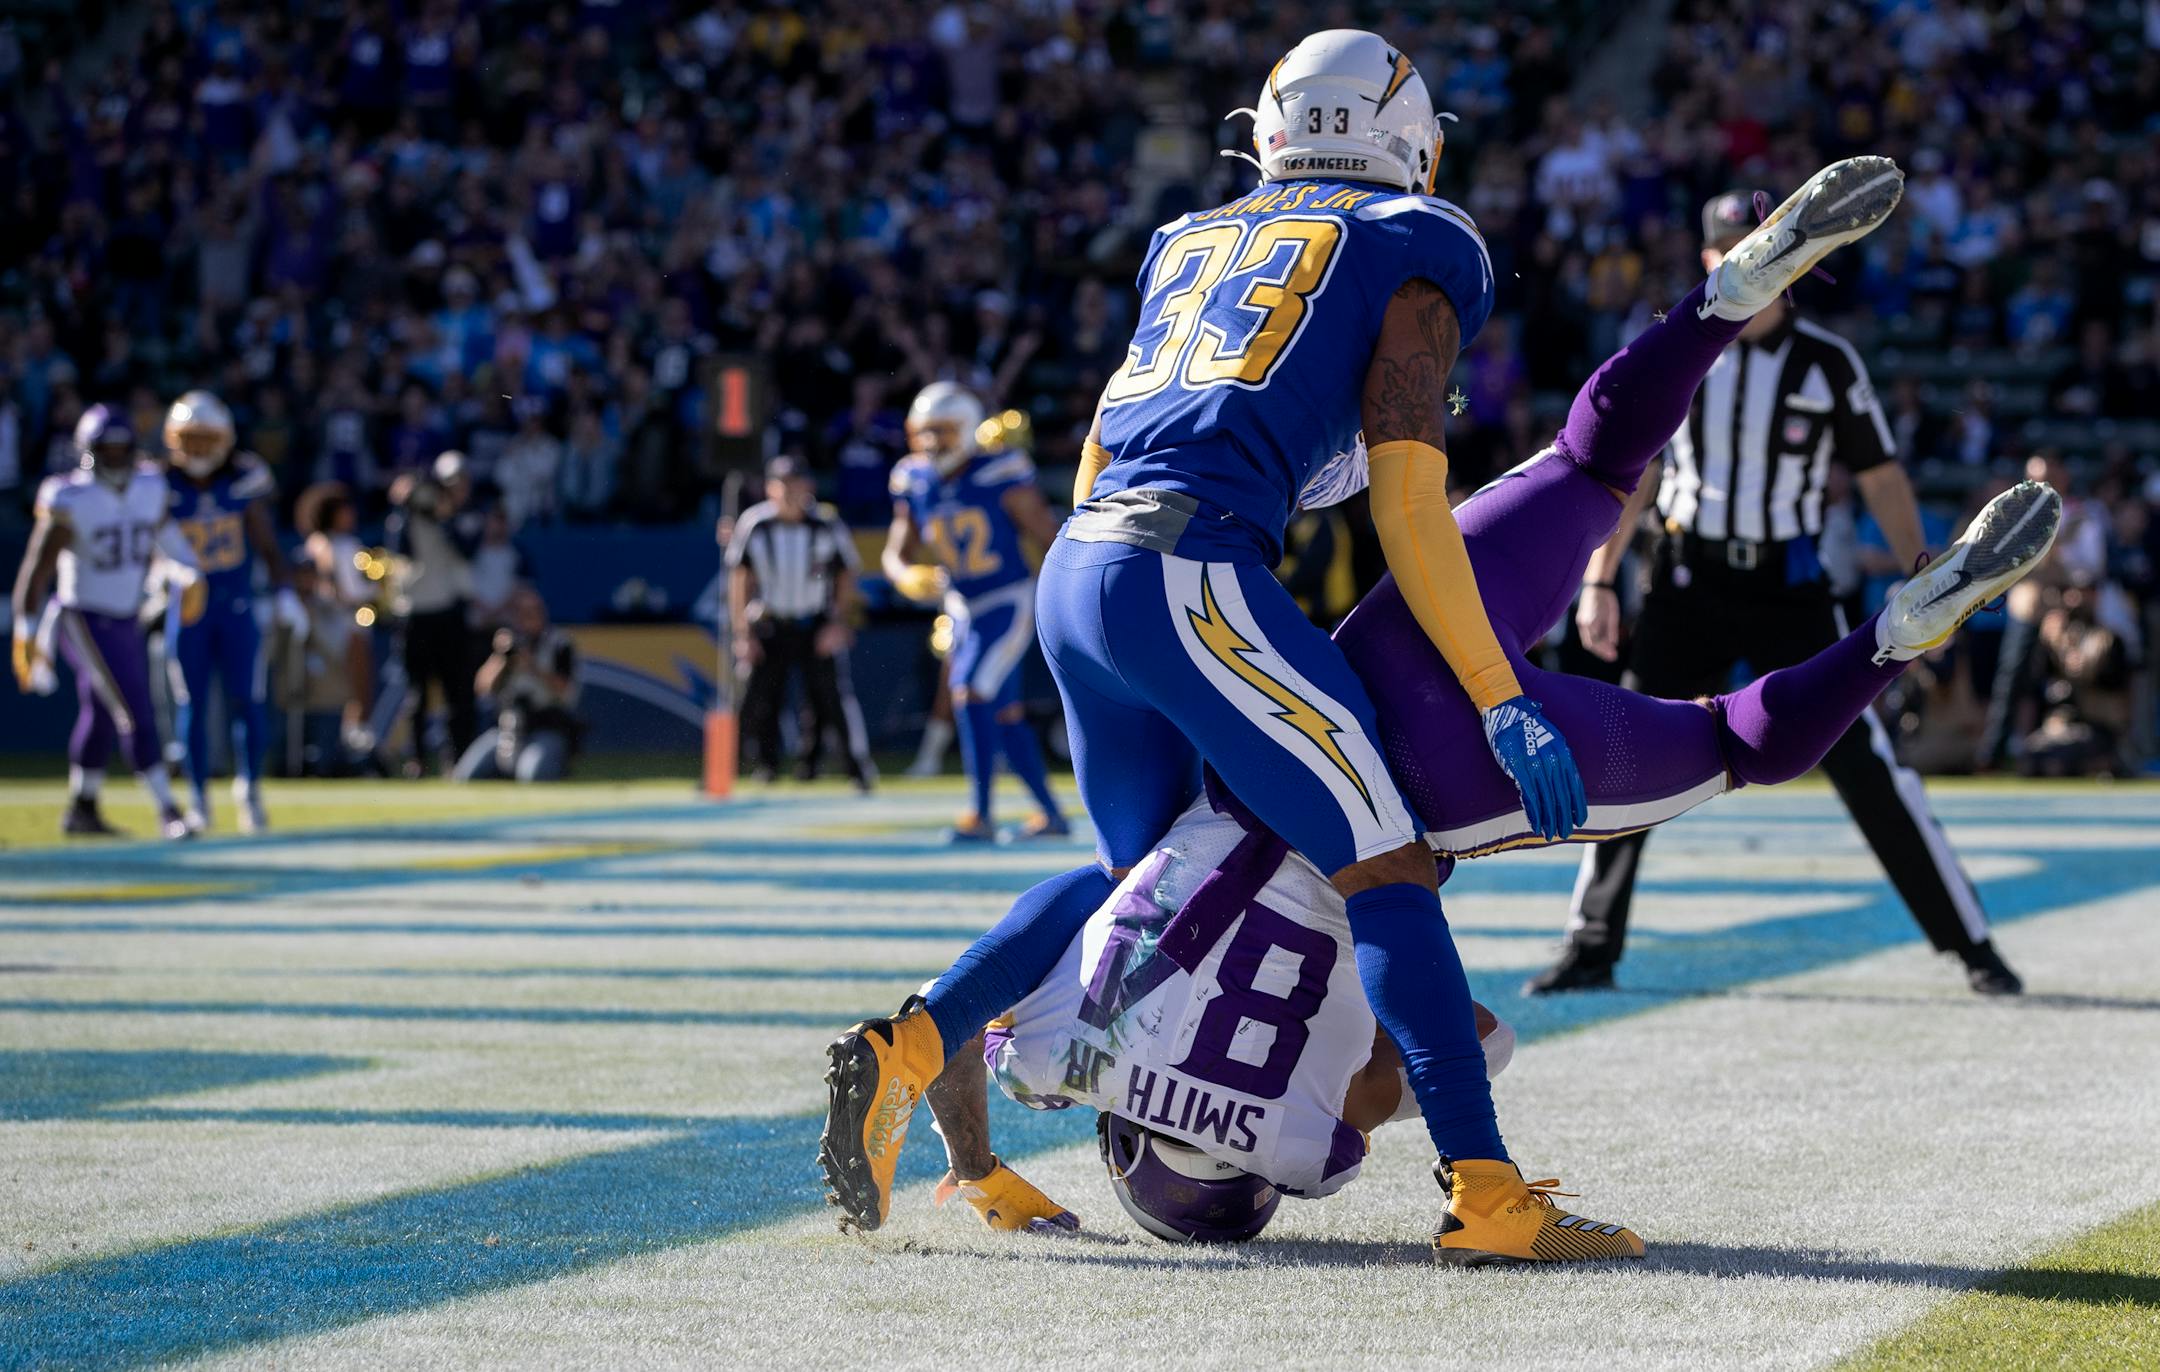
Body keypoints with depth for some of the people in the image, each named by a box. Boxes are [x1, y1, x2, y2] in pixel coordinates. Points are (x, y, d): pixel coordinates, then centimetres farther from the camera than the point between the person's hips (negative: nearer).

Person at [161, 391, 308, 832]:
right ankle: (197, 797, 14)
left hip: (237, 607, 1)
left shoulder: (243, 481, -1)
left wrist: (284, 594, -3)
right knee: (192, 707, 3)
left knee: (249, 701, -4)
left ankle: (249, 787, 12)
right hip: (187, 611, -1)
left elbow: (267, 547, 5)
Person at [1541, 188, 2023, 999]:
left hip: (1788, 589, -2)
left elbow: (1881, 478, 1)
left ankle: (1972, 945, -2)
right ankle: (1592, 950, 10)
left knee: (1863, 763, -8)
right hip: (1687, 585, 2)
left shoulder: (1828, 363, -3)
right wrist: (1598, 580, 3)